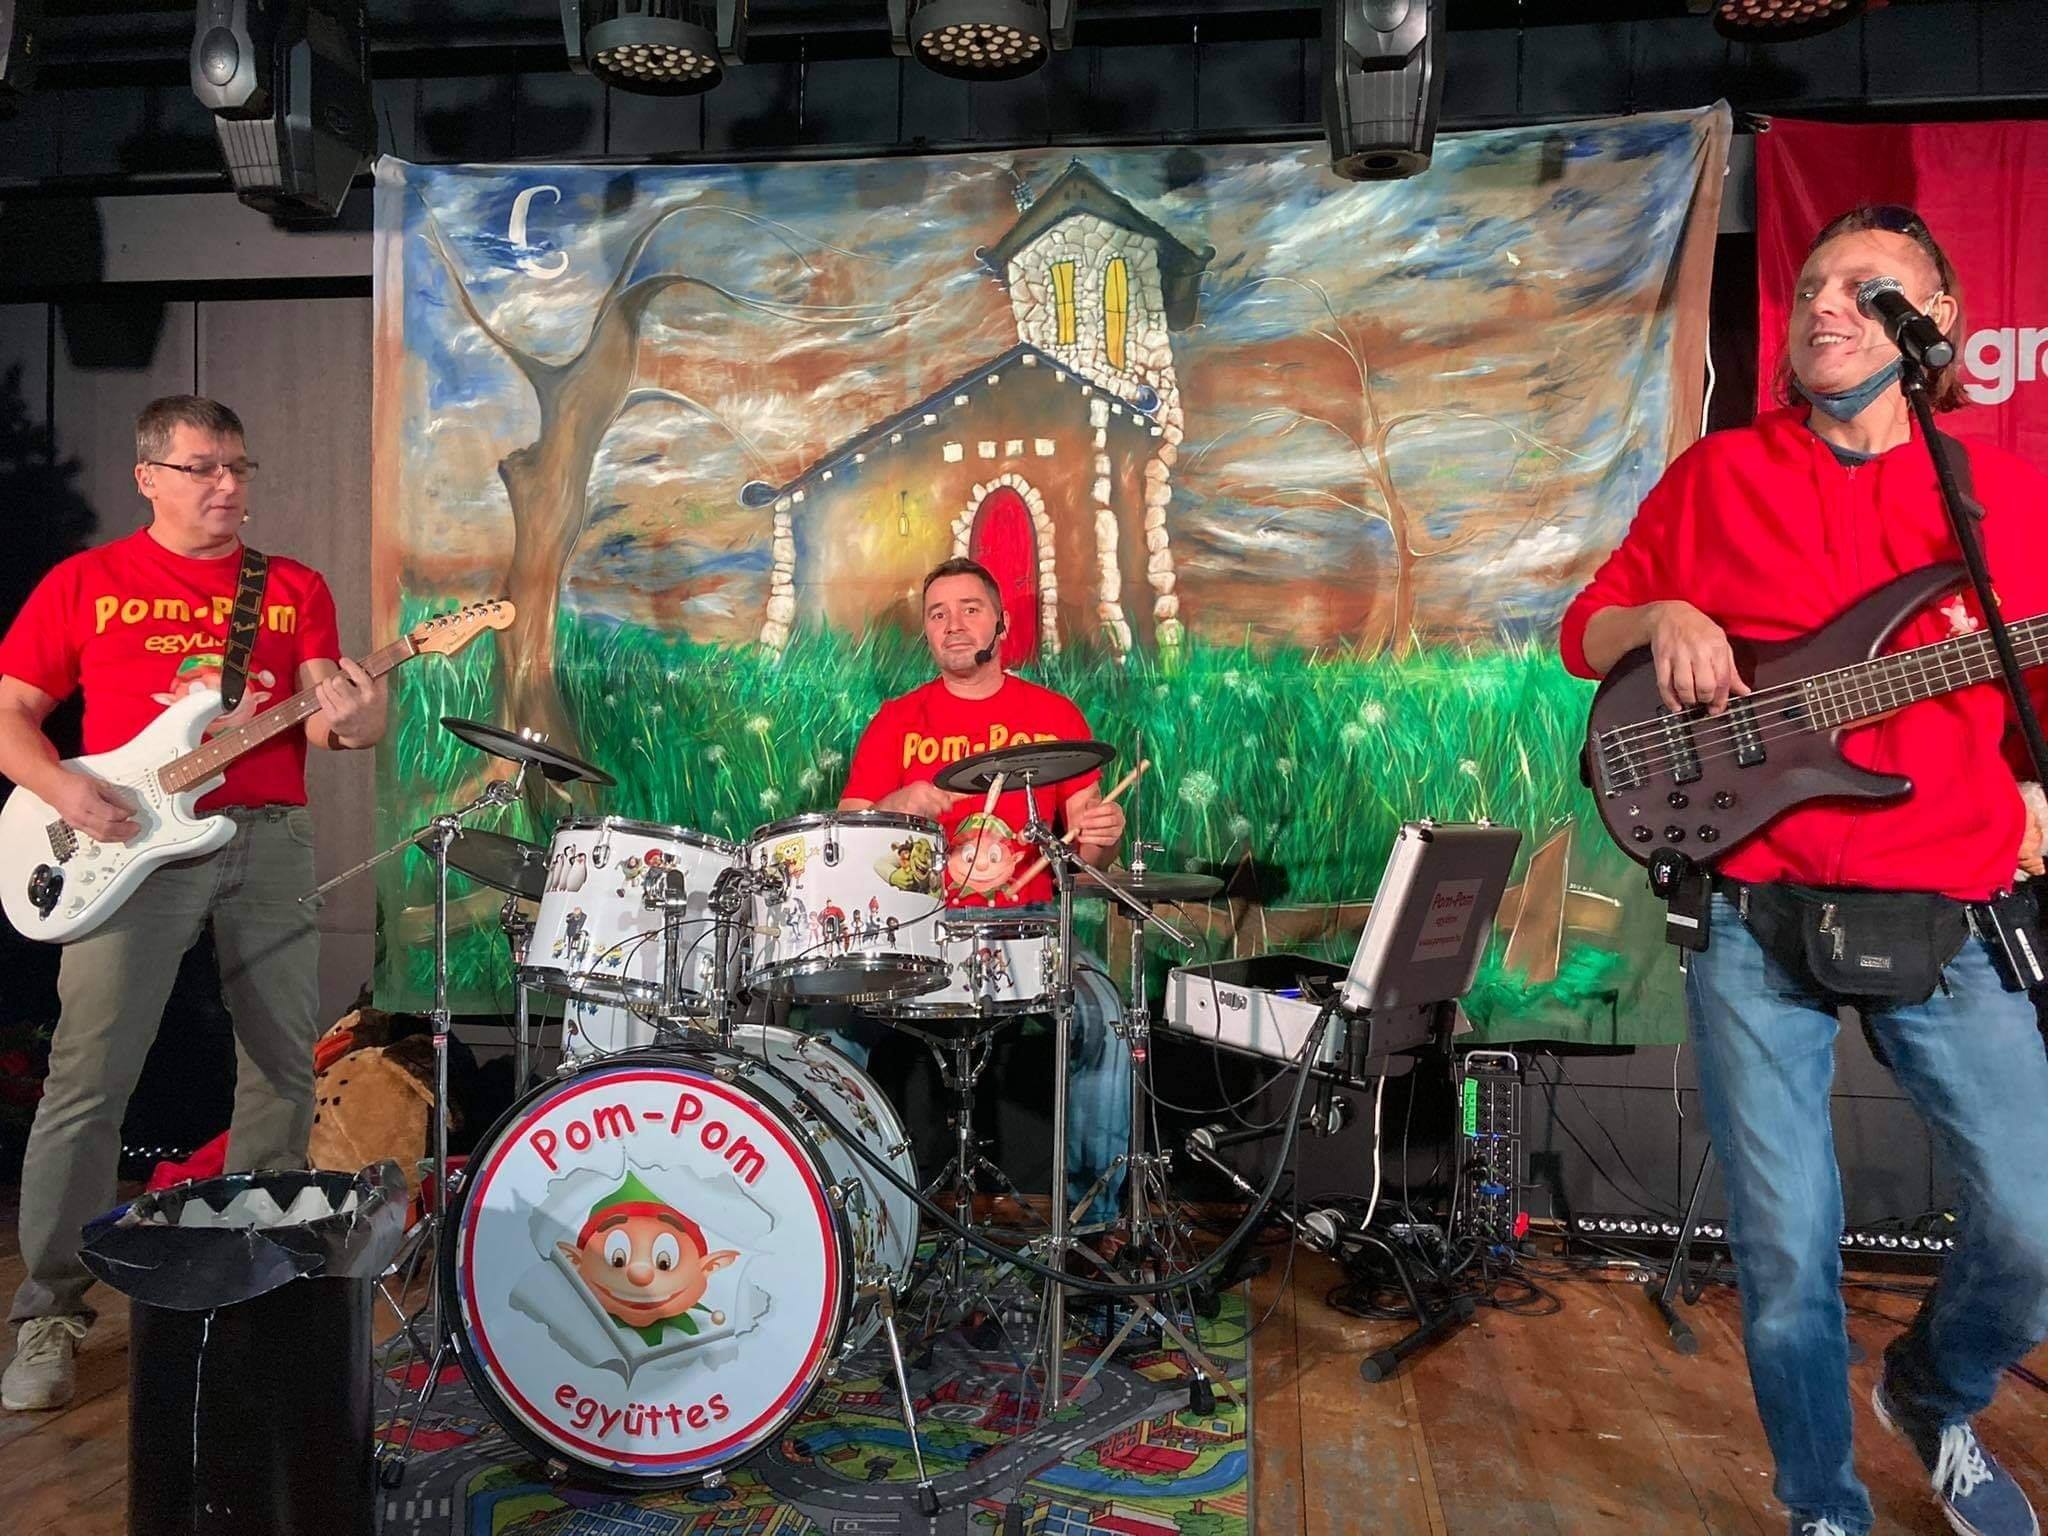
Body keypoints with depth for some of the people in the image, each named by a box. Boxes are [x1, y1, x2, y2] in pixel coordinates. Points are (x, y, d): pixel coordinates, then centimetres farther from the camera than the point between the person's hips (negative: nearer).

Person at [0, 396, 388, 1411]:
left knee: (283, 1070, 7)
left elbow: (318, 710, 4)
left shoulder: (296, 590, 13)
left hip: (270, 840, 3)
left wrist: (348, 722, -20)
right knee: (88, 1079, -7)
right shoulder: (85, 584, 8)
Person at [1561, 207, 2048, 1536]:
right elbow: (1584, 630, 10)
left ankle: (1937, 1399, 38)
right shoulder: (1717, 476, 7)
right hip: (1755, 921, -1)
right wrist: (1658, 619, -10)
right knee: (1789, 1259, 4)